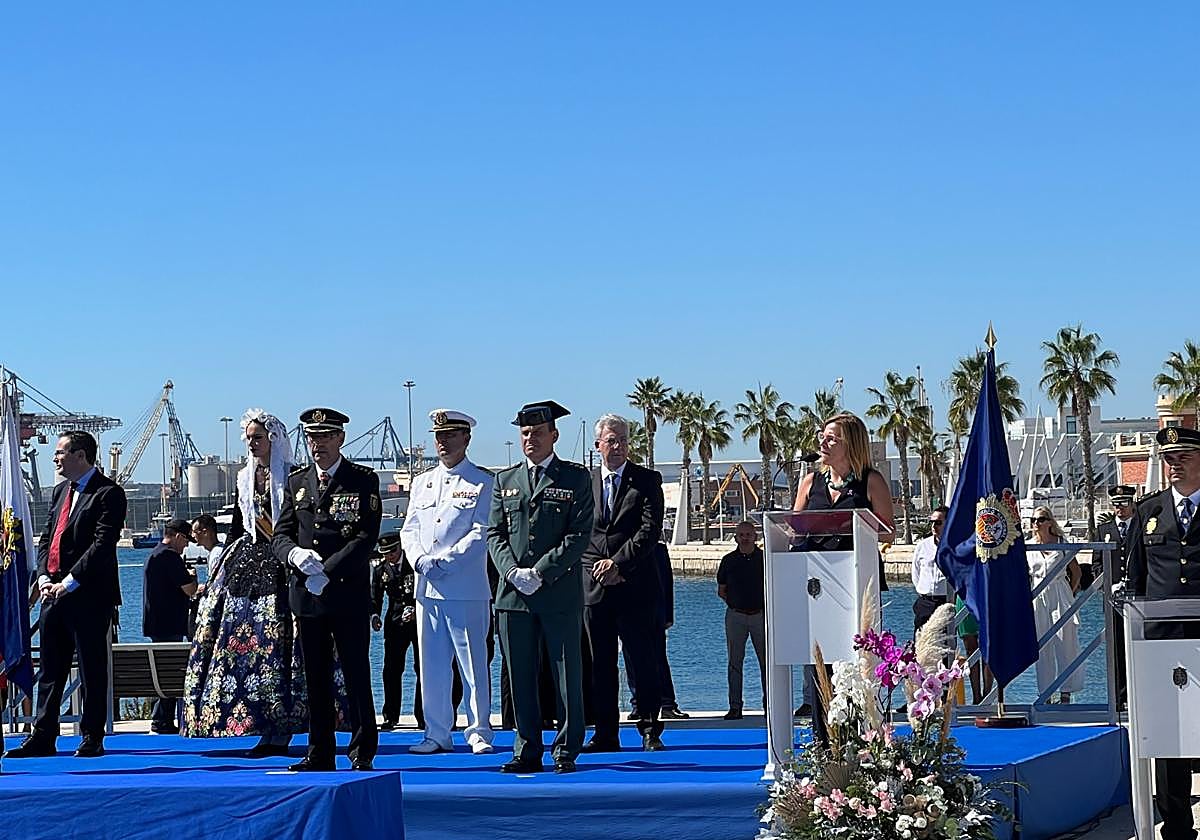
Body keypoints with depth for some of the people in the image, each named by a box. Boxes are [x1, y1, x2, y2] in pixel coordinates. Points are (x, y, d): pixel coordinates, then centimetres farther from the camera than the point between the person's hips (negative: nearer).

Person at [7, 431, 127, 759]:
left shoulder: (108, 493, -7)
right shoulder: (60, 491, 18)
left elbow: (103, 544, -15)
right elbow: (46, 537, 18)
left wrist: (70, 581, -18)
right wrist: (44, 577, 1)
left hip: (88, 596, -8)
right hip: (54, 593, 8)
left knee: (92, 670, 0)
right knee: (50, 669, 9)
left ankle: (92, 738, 6)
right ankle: (42, 738, 13)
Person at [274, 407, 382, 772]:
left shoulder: (364, 481, 1)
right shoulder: (296, 482, 15)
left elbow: (366, 538, -8)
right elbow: (280, 534, 11)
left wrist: (327, 572, -14)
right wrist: (296, 554, -12)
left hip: (349, 593, -4)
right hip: (306, 592, 4)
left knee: (356, 675, -2)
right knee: (315, 677, 7)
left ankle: (363, 751, 4)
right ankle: (320, 753, 12)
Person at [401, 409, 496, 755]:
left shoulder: (483, 482, 0)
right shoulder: (422, 483, 17)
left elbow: (481, 533, -8)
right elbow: (409, 529, 13)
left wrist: (443, 561, -15)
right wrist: (420, 561, -7)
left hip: (467, 589, -5)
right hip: (427, 589, 5)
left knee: (473, 663, -2)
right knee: (432, 665, 7)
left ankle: (479, 733, 5)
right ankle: (437, 734, 13)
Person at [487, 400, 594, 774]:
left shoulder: (576, 479, 3)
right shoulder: (505, 481, 15)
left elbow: (580, 534, -5)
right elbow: (494, 533, 10)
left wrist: (541, 572, -12)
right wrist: (512, 571, -7)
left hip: (560, 592, -3)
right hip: (513, 592, 3)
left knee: (567, 676, 0)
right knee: (520, 677, 5)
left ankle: (566, 752, 8)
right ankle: (527, 752, 11)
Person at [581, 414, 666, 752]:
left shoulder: (647, 480, 4)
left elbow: (650, 529, -5)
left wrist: (617, 563, -11)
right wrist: (600, 568, -2)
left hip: (635, 585, -3)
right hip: (594, 585, 3)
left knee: (642, 662, -3)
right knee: (600, 665, 5)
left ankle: (650, 731, 3)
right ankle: (606, 734, 9)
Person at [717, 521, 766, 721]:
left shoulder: (764, 558, 3)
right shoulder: (728, 560, 6)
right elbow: (721, 590, 12)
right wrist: (733, 602, 1)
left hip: (760, 614, -1)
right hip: (735, 616, 1)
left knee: (766, 660, 2)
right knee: (734, 661, 0)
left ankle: (768, 703, 12)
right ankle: (735, 706, 2)